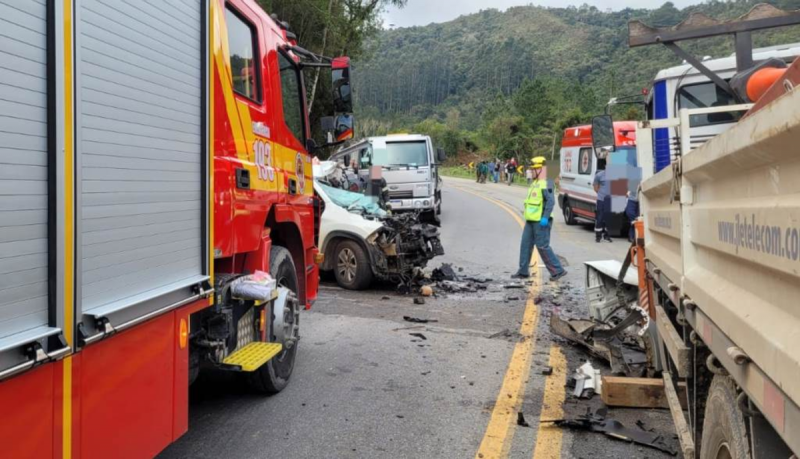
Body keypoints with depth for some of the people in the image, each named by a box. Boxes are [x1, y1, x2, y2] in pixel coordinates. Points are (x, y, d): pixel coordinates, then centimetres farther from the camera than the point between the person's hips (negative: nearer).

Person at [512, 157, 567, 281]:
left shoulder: (545, 184, -15)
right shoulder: (535, 183, 15)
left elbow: (551, 201, -23)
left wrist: (545, 217, -26)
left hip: (540, 222, -10)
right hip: (531, 220, 10)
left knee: (543, 247, -5)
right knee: (525, 244, 10)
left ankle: (558, 270, 5)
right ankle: (523, 271, 18)